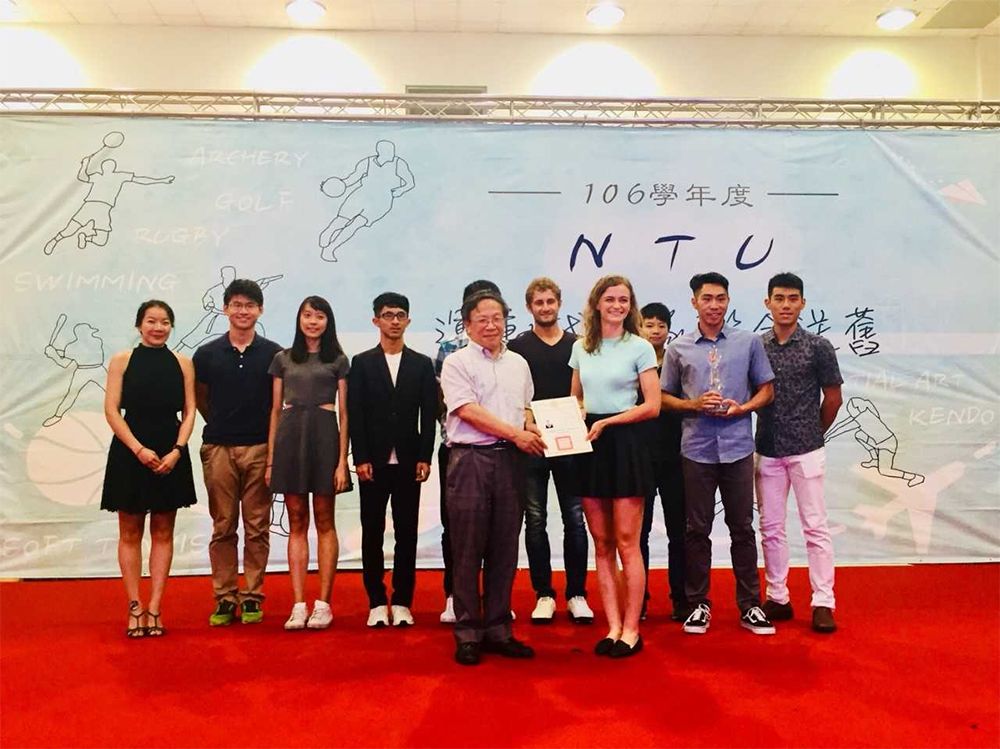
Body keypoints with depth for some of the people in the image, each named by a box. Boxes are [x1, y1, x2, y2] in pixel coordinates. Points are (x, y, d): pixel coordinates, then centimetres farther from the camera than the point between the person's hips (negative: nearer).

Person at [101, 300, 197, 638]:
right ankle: (135, 607, 11)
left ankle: (154, 608, 11)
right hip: (130, 452, -1)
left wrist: (177, 451, -11)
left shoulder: (182, 363, 6)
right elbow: (112, 410, -4)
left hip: (171, 455, 1)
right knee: (130, 532, 4)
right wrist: (139, 449, -14)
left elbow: (189, 412, 3)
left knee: (163, 533, 5)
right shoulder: (122, 360, 2)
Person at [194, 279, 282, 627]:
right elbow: (200, 399, 16)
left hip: (260, 448, -1)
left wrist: (274, 441, 5)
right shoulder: (207, 354, 4)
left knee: (257, 528, 5)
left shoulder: (273, 354, 1)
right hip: (219, 450, 1)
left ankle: (252, 597, 14)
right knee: (223, 528, 6)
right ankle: (224, 598, 15)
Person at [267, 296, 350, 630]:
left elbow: (344, 413, 2)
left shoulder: (338, 360, 6)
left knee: (324, 521, 2)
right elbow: (275, 410, 12)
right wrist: (270, 458, 5)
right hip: (290, 435, 2)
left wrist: (342, 461, -6)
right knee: (296, 522, 4)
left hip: (324, 435, -2)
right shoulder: (282, 359, 12)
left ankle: (323, 603, 7)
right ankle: (298, 604, 7)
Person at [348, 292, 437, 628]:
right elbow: (355, 414, -1)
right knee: (372, 533, 4)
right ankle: (377, 603, 13)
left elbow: (429, 415, 4)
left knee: (407, 533, 4)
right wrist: (361, 459, -8)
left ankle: (402, 603, 12)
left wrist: (424, 458, -4)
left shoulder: (422, 364, 7)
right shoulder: (362, 363, 5)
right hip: (373, 461, 0)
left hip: (408, 461, 1)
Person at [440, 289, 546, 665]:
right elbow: (468, 411, -10)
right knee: (468, 550, 1)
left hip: (509, 461, 5)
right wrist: (516, 434, -12)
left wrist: (533, 431, 2)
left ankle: (497, 629, 19)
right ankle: (467, 634, 11)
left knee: (504, 549, 9)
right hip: (470, 459, -5)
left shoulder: (518, 364, 16)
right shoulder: (457, 363, -1)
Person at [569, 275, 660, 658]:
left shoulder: (640, 347, -3)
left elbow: (652, 406, -7)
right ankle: (613, 626, 16)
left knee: (626, 543, -2)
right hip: (590, 446, 5)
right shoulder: (581, 348, 10)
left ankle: (631, 630, 10)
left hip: (626, 443, -4)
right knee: (602, 544, 7)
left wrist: (606, 422, -14)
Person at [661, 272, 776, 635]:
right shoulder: (678, 348, 4)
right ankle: (699, 604, 18)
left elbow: (766, 389, 9)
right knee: (697, 529, 7)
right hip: (696, 449, 0)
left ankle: (750, 605, 18)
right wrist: (694, 405, -10)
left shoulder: (749, 342, 5)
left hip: (737, 447, 0)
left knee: (742, 527, 7)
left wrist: (742, 408, -9)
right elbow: (664, 397, 9)